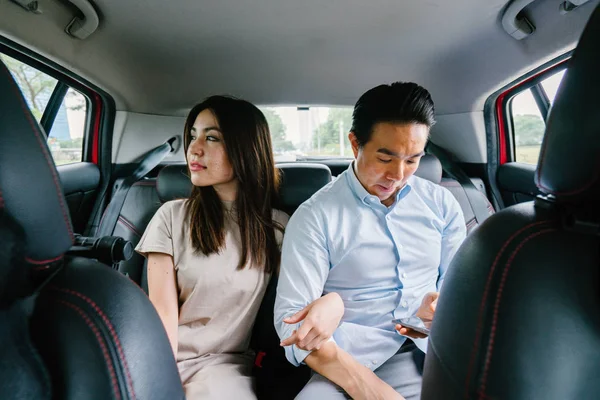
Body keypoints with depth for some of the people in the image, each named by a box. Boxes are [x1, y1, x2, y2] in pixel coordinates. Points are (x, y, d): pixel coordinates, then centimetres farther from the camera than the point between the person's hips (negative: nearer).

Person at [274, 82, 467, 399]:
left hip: (438, 347, 4)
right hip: (360, 361, -3)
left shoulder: (441, 203, 6)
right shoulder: (315, 216, -8)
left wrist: (440, 305, -12)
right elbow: (291, 315, -12)